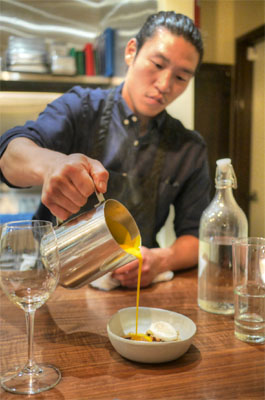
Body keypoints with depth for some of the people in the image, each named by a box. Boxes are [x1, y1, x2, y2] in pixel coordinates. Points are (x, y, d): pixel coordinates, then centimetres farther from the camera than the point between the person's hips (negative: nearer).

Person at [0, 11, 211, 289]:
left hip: (135, 286, 4)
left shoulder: (190, 149, 5)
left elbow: (196, 237, 4)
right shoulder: (80, 107, -2)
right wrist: (50, 164, -45)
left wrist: (160, 260, -19)